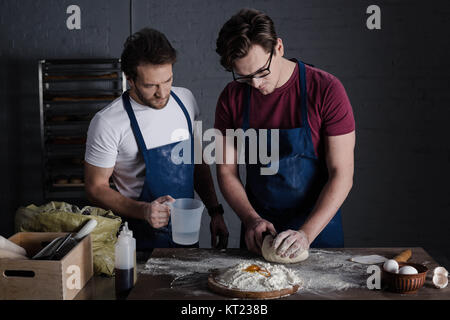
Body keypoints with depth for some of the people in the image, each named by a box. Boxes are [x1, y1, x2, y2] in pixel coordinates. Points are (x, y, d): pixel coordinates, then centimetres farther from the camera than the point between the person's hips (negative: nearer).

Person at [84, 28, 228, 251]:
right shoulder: (108, 123, -16)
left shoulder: (185, 100, 1)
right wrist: (143, 211, -24)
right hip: (140, 240, -4)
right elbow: (96, 188, -9)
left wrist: (215, 212, 5)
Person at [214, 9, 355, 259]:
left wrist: (306, 233, -25)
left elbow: (342, 175, -17)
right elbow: (227, 172, -1)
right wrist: (251, 219, -15)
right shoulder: (232, 97, -7)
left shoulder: (326, 90, -17)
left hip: (318, 225, -2)